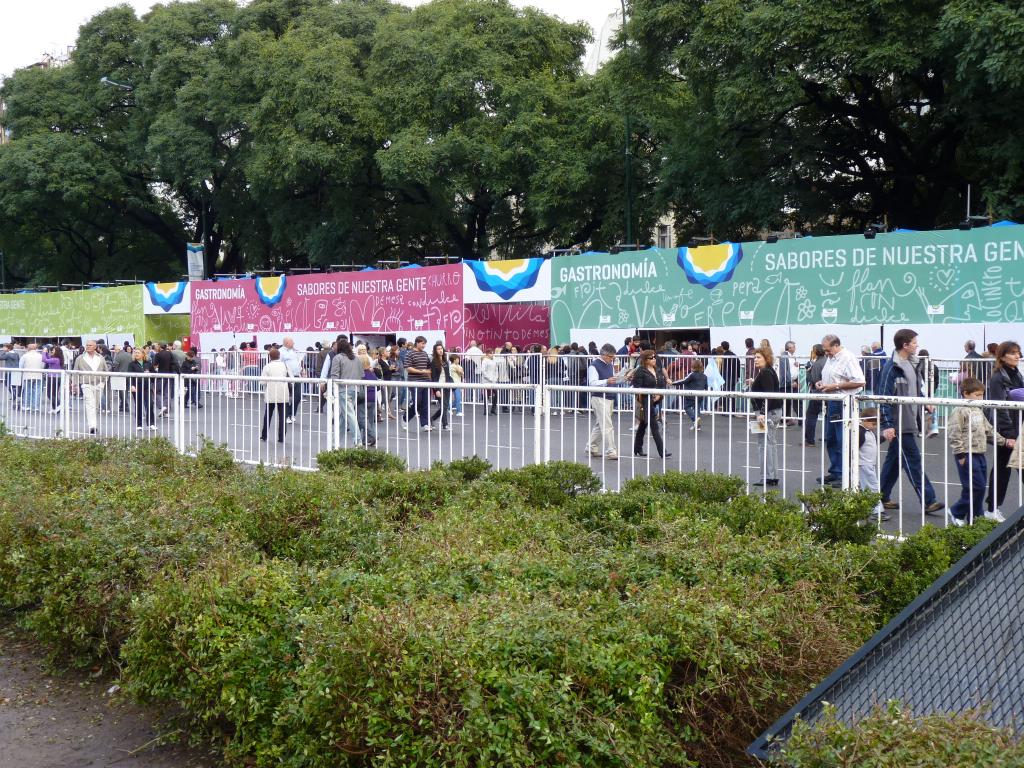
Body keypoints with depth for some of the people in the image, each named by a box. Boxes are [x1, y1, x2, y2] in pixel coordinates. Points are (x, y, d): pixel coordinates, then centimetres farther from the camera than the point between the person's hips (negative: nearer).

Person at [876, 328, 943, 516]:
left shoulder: (914, 364, 12)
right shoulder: (892, 367, -14)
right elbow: (884, 397, -16)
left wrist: (926, 404, 6)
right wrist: (887, 425, -19)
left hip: (909, 421, 9)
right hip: (898, 423, -9)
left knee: (894, 459, 14)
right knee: (913, 461, -6)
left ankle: (882, 498, 22)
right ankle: (928, 501, -4)